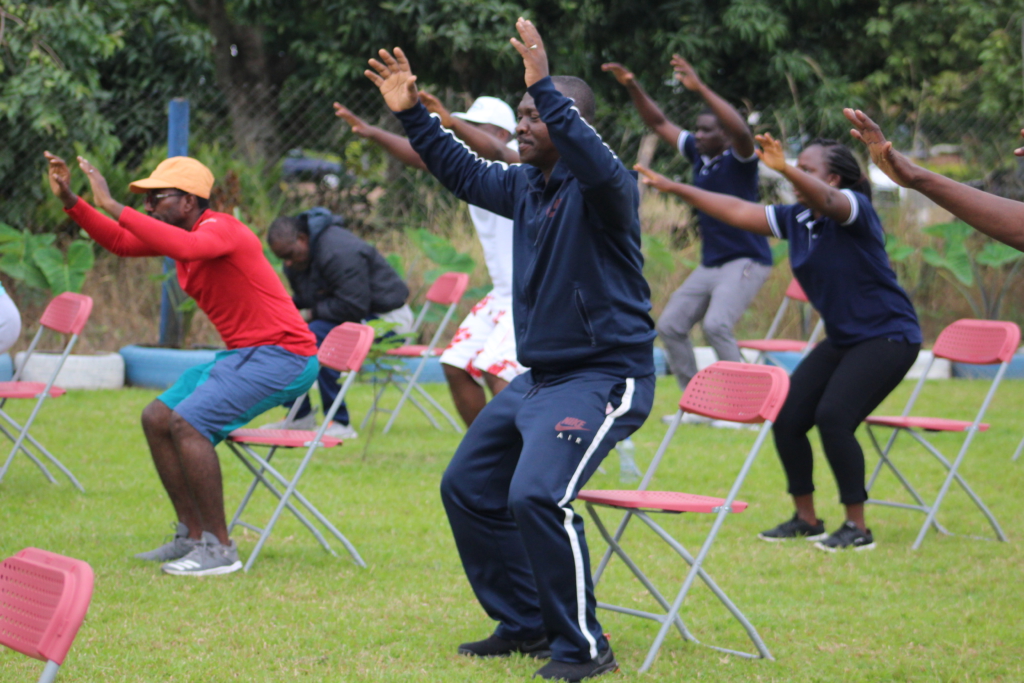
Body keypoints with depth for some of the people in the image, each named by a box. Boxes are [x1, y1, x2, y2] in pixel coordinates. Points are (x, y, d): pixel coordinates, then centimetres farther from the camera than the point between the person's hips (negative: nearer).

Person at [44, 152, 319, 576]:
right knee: (156, 419, 8)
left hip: (281, 355, -10)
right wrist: (69, 201, 9)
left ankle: (219, 548, -19)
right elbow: (121, 242, 20)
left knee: (187, 422, -23)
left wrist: (112, 206, -38)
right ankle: (192, 536, 10)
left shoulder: (220, 229, -18)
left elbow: (184, 247, -41)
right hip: (243, 355, 10)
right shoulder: (181, 233, 11)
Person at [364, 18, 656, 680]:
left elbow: (598, 166, -40)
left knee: (537, 496, -26)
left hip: (603, 377, -10)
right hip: (538, 375, 10)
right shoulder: (526, 184, 8)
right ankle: (523, 624, 27)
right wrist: (412, 115, 16)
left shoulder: (602, 188, -17)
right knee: (468, 488, 15)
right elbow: (464, 172, 24)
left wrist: (545, 90, -46)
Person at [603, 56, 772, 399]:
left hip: (747, 261, -9)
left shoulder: (738, 160, -12)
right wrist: (633, 87, 5)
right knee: (670, 326, 5)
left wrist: (700, 88, -40)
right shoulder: (698, 152, 7)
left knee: (715, 324, -26)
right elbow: (659, 123, 15)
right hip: (710, 263, 9)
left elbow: (741, 130, -34)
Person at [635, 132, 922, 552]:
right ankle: (806, 519, 15)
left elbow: (826, 201, -39)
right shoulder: (796, 219, 5)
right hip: (842, 340, 8)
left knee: (832, 416, -22)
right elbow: (737, 211, 9)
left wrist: (785, 169, -57)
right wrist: (673, 187, 8)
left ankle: (857, 528, -11)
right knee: (787, 416, -1)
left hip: (887, 335, -8)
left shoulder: (854, 209, -16)